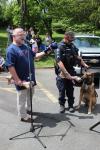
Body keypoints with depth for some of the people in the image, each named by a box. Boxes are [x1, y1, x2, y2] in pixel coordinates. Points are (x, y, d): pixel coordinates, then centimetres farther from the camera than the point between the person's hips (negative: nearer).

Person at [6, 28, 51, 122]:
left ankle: (28, 108, 46)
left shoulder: (25, 46, 6)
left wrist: (45, 52, 3)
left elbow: (34, 56, 18)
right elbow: (10, 66, -22)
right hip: (22, 80, -8)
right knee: (22, 98, 8)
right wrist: (17, 80, -24)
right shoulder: (11, 49, -18)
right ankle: (23, 116, 24)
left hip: (30, 78, 8)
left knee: (30, 95, 24)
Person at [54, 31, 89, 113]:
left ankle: (71, 105, 22)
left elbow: (77, 56, 19)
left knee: (70, 90, 10)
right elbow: (60, 63, -25)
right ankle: (62, 105, 22)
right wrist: (67, 75, -31)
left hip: (70, 72, 5)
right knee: (62, 90, 5)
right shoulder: (59, 47, -17)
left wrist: (84, 64, 11)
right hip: (62, 73, -4)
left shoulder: (72, 46, 3)